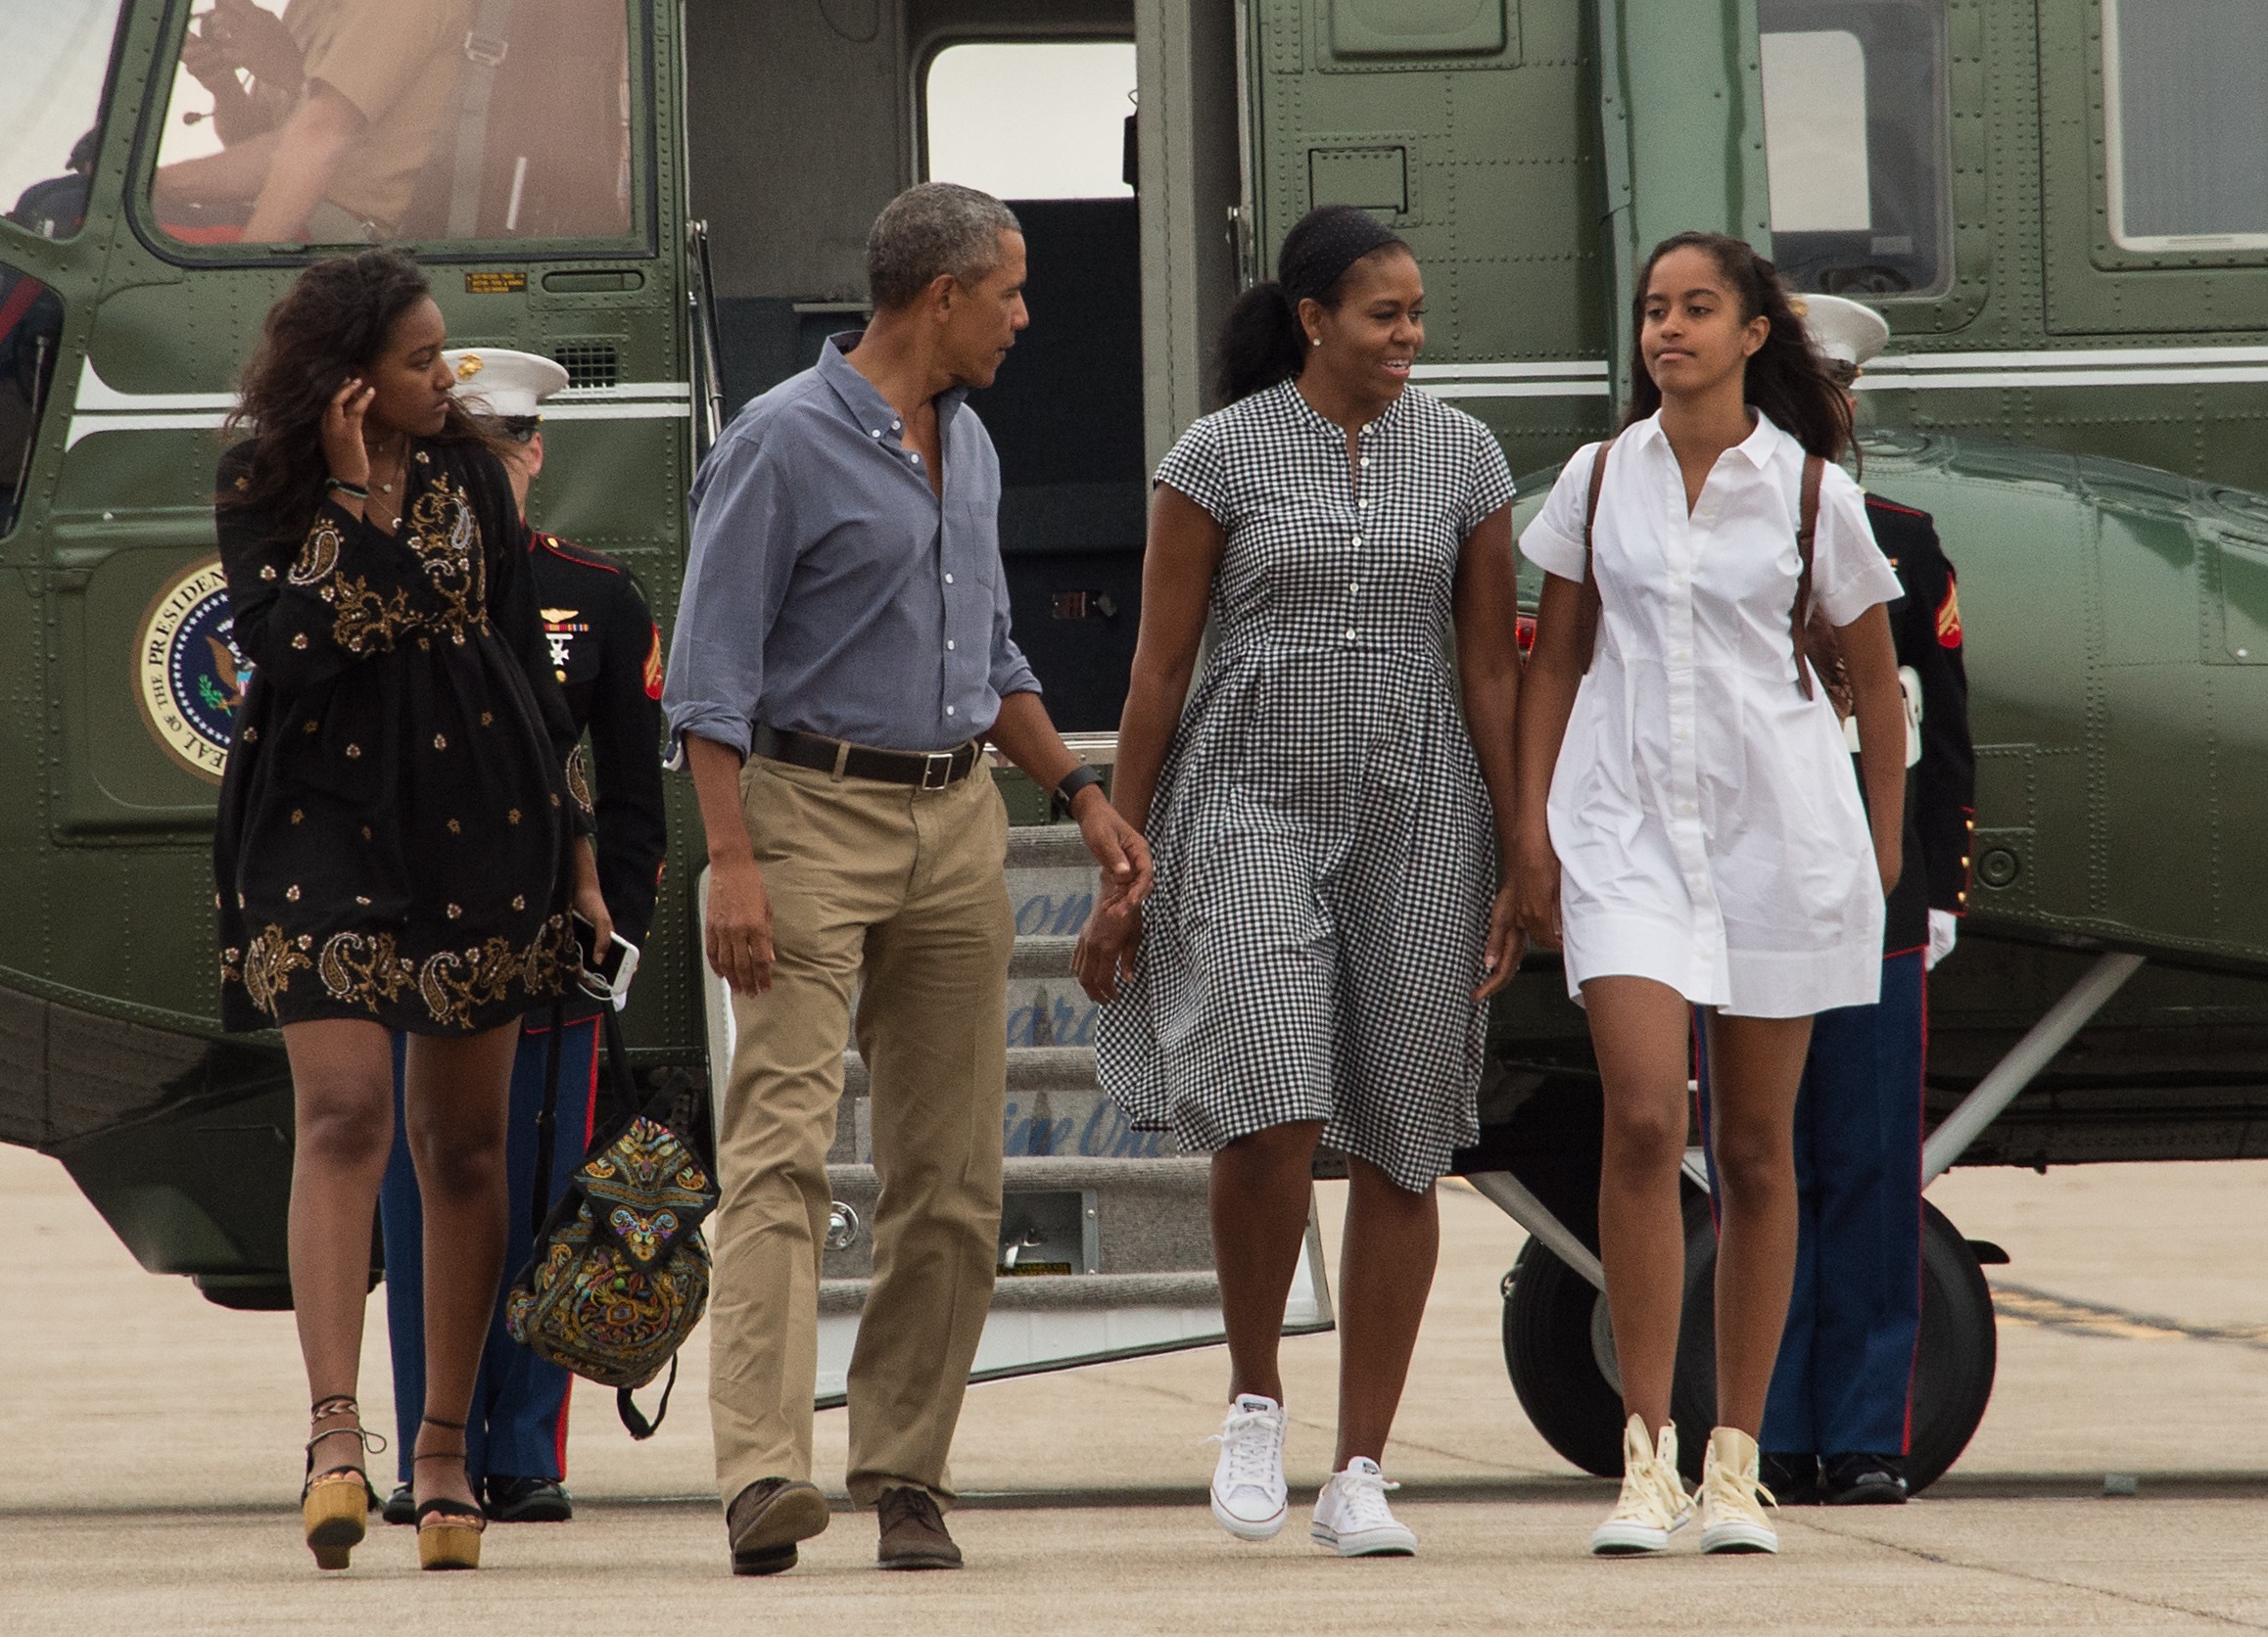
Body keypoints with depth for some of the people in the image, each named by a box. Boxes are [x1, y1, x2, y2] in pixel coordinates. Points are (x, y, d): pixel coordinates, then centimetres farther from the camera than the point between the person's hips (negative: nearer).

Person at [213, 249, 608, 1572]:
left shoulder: (467, 474, 8)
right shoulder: (263, 493, -1)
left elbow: (527, 658, 13)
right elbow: (290, 644, -16)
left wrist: (573, 848, 13)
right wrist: (352, 497, -15)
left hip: (477, 816, 3)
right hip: (326, 817, -3)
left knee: (465, 1139, 6)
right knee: (343, 1112, -17)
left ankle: (447, 1443, 13)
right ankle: (338, 1432, -25)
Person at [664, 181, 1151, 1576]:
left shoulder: (968, 444, 16)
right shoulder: (784, 442, -8)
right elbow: (711, 672, -11)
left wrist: (1081, 793, 19)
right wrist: (732, 862, -19)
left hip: (956, 824, 7)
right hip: (813, 816, -7)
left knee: (952, 1174, 4)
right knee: (784, 1146, -15)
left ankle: (908, 1476, 9)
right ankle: (765, 1474, -25)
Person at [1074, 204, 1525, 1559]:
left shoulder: (1463, 457, 7)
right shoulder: (1221, 456, -1)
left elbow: (1492, 670, 8)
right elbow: (1159, 668, 2)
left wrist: (1521, 865, 4)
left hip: (1418, 812, 3)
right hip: (1252, 801, -3)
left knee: (1399, 1145, 2)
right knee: (1271, 1114, -20)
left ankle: (1361, 1475, 9)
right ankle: (1255, 1398, 4)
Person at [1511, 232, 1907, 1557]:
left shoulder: (1811, 490, 1)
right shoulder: (1599, 480, 6)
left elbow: (1875, 678, 9)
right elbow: (1555, 662, 13)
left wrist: (1885, 850, 7)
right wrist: (1531, 823, 5)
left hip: (1778, 826, 0)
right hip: (1627, 825, 0)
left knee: (1757, 1149, 5)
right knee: (1644, 1123, -15)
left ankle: (1738, 1461, 12)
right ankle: (1650, 1458, -13)